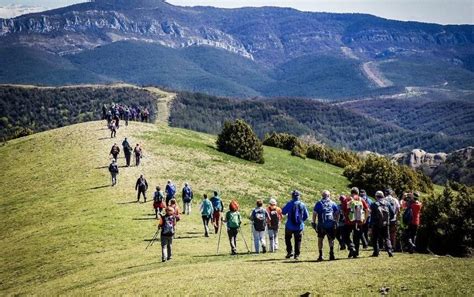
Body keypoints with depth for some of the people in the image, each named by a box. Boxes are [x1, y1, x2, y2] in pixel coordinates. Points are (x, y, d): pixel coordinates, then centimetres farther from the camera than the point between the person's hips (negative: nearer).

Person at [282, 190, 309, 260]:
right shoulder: (302, 205, -1)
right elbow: (306, 216, 6)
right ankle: (297, 255, 8)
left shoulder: (290, 204, -11)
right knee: (298, 241, 10)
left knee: (287, 238, 17)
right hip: (299, 226, 2)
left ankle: (290, 252, 7)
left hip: (290, 226, -2)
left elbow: (283, 212, -4)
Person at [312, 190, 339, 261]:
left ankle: (320, 255, 6)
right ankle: (331, 254, -5)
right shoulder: (333, 203, 8)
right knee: (331, 239, 12)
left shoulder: (318, 203, 4)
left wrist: (313, 223, 5)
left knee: (320, 239, 12)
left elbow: (314, 213, -1)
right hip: (331, 225, 1)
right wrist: (336, 222, 13)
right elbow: (337, 213, 6)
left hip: (321, 225, -1)